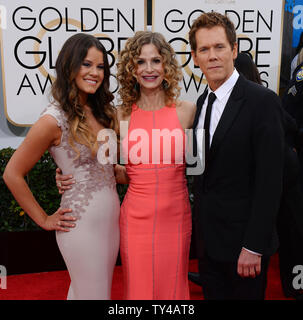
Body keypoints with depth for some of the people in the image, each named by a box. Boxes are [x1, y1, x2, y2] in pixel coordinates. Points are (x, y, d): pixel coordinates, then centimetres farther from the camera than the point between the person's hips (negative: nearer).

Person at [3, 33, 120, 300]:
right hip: (81, 224, -6)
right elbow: (12, 174, -11)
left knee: (89, 290, 21)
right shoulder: (54, 120, -16)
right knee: (92, 294, 8)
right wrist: (44, 220, -7)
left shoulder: (104, 111, 4)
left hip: (112, 216, 6)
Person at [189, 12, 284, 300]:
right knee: (213, 294, 20)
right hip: (209, 237, 7)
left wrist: (254, 246, -19)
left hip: (243, 242, -6)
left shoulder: (262, 101, -16)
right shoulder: (202, 102, 7)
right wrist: (199, 218, 9)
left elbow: (270, 181, -19)